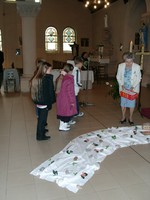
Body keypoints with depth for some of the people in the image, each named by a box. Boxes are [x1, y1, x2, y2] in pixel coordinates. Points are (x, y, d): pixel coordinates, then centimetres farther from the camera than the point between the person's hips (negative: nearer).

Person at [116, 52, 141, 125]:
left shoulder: (137, 67, -13)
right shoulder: (121, 66, -6)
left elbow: (138, 78, -7)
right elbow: (118, 76, 2)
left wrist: (133, 87, -17)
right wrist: (121, 85, -11)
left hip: (133, 88, -2)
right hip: (123, 88, 2)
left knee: (132, 103, 5)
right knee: (123, 102, 9)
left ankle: (130, 118, 23)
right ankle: (123, 117, 26)